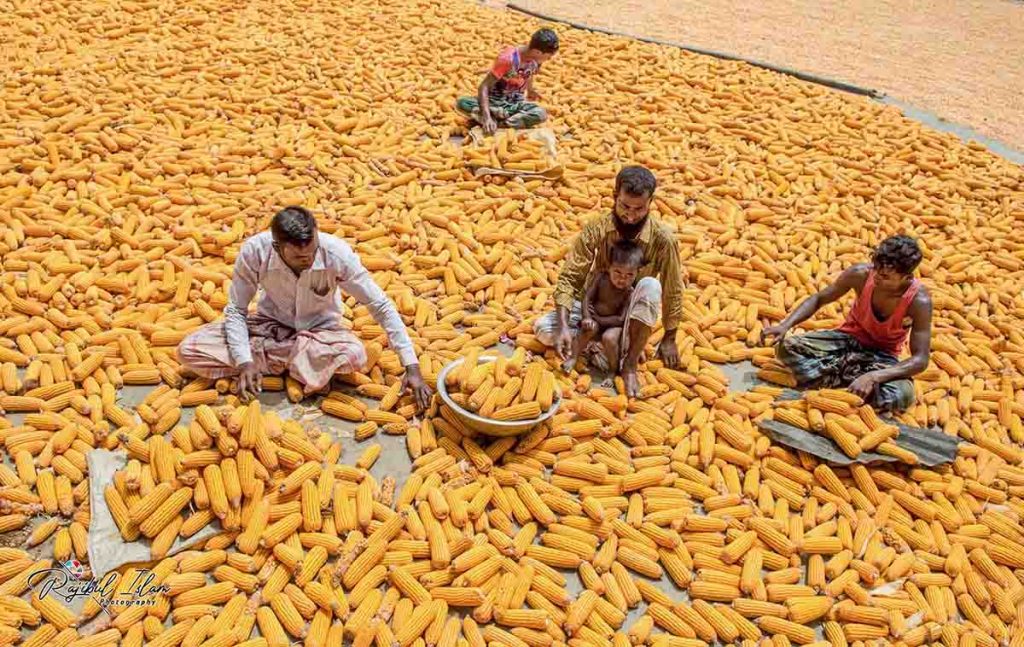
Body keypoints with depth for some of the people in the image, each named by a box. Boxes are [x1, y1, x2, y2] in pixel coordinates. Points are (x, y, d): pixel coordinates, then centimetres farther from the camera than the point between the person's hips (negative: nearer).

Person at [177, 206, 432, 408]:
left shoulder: (337, 253, -29)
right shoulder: (254, 251, -27)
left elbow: (381, 305, -20)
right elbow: (236, 310, -14)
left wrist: (411, 366, -24)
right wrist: (245, 362, -29)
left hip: (319, 329, -1)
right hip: (271, 323, 1)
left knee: (354, 355, -37)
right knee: (189, 351, -20)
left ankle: (266, 355, -12)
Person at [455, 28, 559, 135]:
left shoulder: (536, 58, -8)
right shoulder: (508, 58, -26)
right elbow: (483, 87, -27)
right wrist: (487, 117, -39)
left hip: (516, 103, 4)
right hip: (495, 100, -4)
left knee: (541, 115, -32)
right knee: (461, 103, -32)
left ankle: (497, 123, -29)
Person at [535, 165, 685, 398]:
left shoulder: (662, 239, -22)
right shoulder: (595, 228, -19)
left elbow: (672, 291, -11)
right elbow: (569, 278, -19)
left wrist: (669, 339, -6)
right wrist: (564, 327, -30)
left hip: (631, 311, -1)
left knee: (650, 286, -36)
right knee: (542, 329, -22)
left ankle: (629, 364, -25)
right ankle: (611, 341, -12)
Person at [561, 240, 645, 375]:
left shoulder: (630, 293, -23)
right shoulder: (601, 278, -15)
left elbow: (620, 319, -22)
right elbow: (587, 298, -13)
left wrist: (598, 319, -18)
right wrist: (587, 318, -27)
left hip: (613, 325, -2)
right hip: (595, 319, 2)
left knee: (609, 338, -30)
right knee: (590, 328, -28)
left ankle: (614, 371, -10)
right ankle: (572, 358, -14)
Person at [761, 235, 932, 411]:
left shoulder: (919, 300, -26)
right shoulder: (861, 274, -21)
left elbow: (920, 360, -26)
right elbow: (818, 299, -6)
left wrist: (873, 377, -40)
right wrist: (785, 325, -23)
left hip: (882, 355, -1)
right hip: (849, 339, 1)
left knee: (902, 395, -36)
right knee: (787, 347, -24)